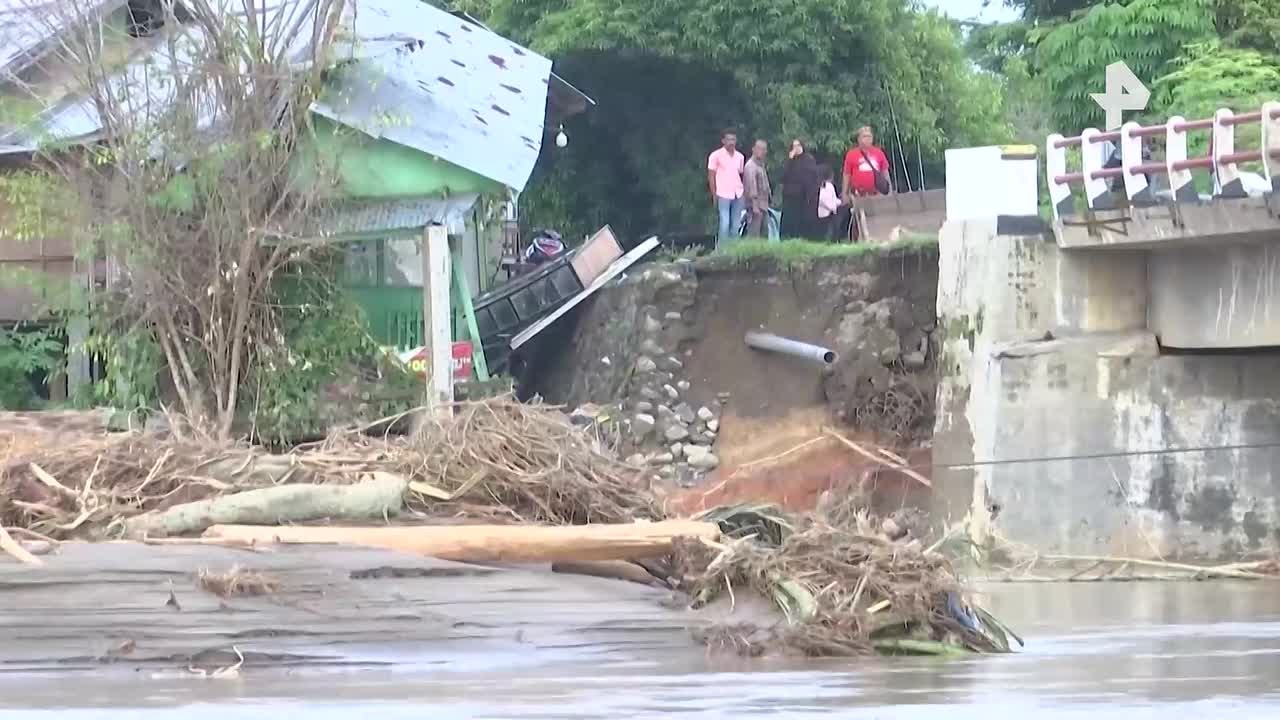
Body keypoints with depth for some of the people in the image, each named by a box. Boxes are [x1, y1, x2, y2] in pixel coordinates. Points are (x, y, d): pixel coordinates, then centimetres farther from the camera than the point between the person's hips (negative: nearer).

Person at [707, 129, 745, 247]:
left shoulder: (740, 157, 12)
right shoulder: (716, 156, -2)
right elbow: (711, 176, -1)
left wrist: (744, 192, 9)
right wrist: (714, 196, -5)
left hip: (738, 195, 5)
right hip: (723, 195, -5)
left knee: (735, 226, 5)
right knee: (725, 224, -11)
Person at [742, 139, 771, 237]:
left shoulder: (761, 165, 17)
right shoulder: (751, 166, -14)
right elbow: (751, 186, -20)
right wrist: (755, 206, -23)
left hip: (763, 206, 10)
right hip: (755, 204, -10)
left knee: (763, 235, 12)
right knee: (754, 234, -11)